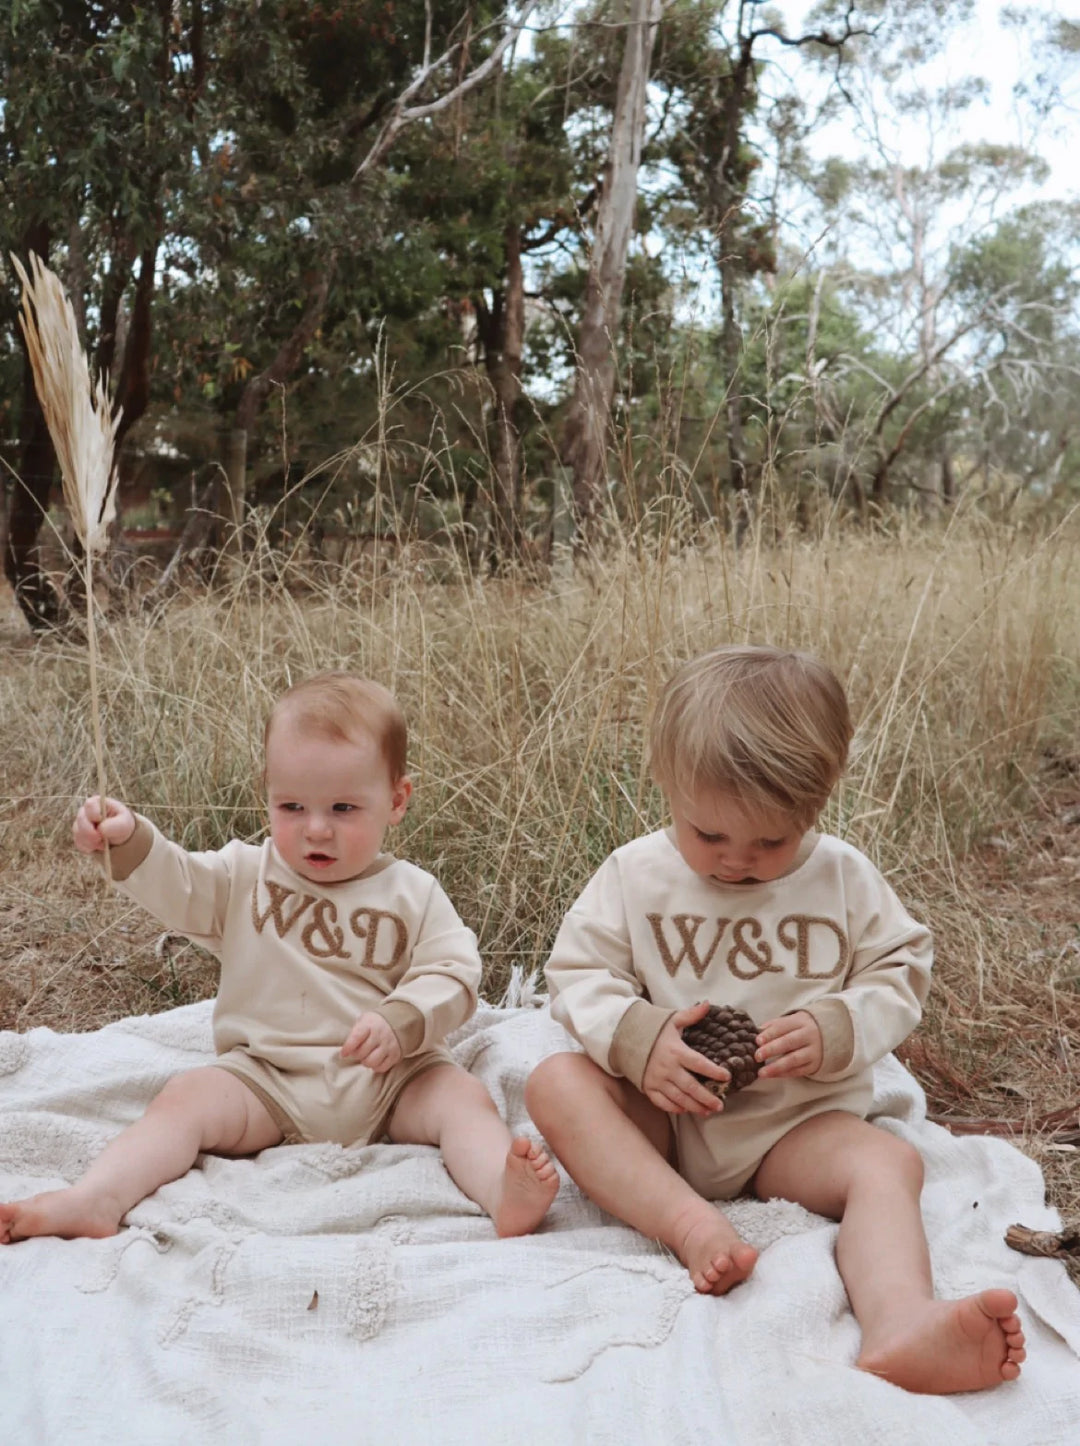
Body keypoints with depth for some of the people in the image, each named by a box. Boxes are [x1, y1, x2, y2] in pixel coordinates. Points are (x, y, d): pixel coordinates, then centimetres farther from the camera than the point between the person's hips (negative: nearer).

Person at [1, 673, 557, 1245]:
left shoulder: (412, 894, 2)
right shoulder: (247, 875, 7)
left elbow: (453, 974, -4)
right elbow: (174, 888, -4)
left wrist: (400, 1023, -23)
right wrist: (128, 838, -24)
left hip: (390, 1079, -1)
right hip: (265, 1079, 1)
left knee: (463, 1096, -25)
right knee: (187, 1099, -20)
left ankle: (503, 1196, -44)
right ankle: (94, 1200, -33)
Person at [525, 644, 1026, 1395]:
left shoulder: (845, 877, -1)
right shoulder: (635, 874, -3)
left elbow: (902, 971, 4)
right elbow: (577, 973, -2)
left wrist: (836, 1032, -17)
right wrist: (637, 1039, -22)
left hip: (795, 1122, 0)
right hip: (662, 1114, 0)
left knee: (888, 1161, -28)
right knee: (556, 1083, -26)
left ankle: (899, 1323, -52)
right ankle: (690, 1222, -39)